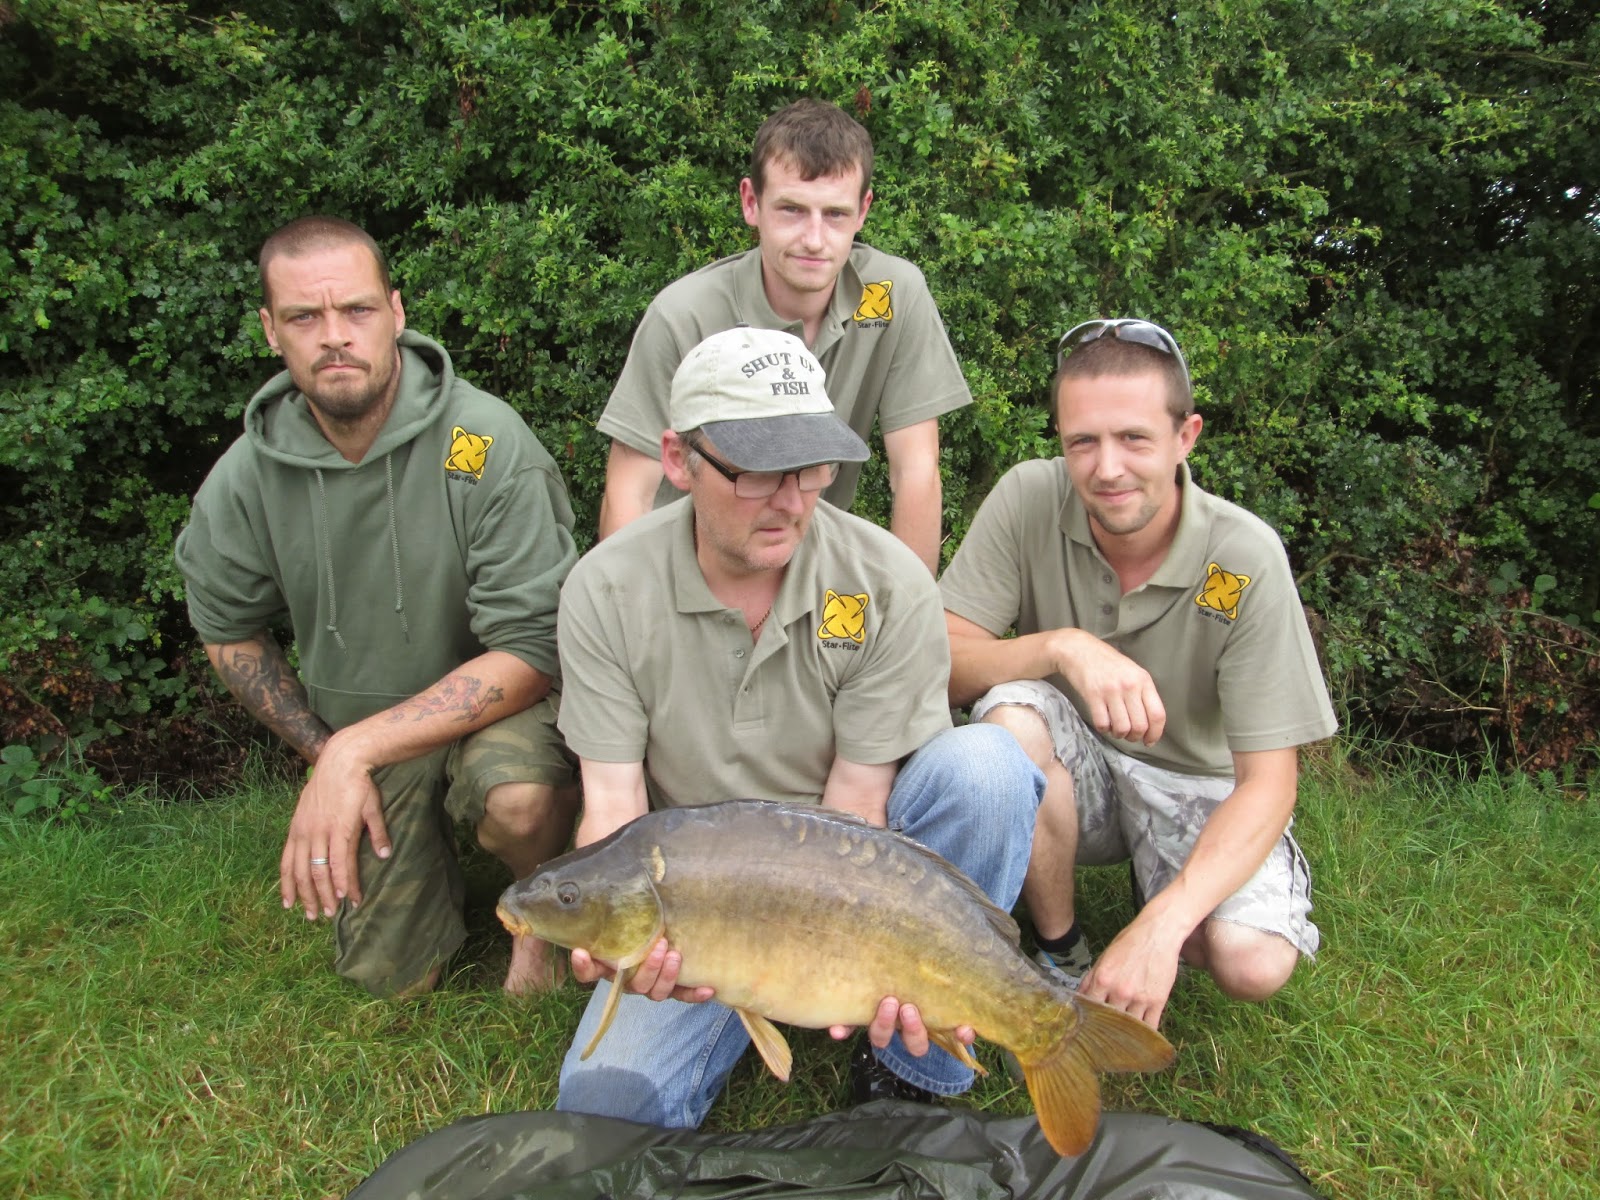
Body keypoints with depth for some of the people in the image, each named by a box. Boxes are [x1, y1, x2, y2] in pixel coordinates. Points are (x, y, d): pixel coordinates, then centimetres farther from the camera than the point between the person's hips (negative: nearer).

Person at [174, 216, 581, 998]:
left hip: (494, 701, -3)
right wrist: (322, 753, -1)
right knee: (390, 976, 8)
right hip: (351, 730, 4)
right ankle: (431, 831, 38)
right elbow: (227, 633, 8)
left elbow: (529, 653, -27)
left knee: (520, 798, -38)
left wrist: (352, 750, -28)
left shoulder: (485, 443, -25)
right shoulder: (244, 480, -11)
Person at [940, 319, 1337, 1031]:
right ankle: (1060, 954, -9)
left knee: (1253, 963, -27)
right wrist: (1062, 647, -38)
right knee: (1011, 713, -32)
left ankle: (1159, 900, 11)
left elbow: (1268, 781, -22)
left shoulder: (1244, 559, -22)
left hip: (1198, 785, -1)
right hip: (1071, 769, 1)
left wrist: (1163, 925, -35)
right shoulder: (1029, 499, -18)